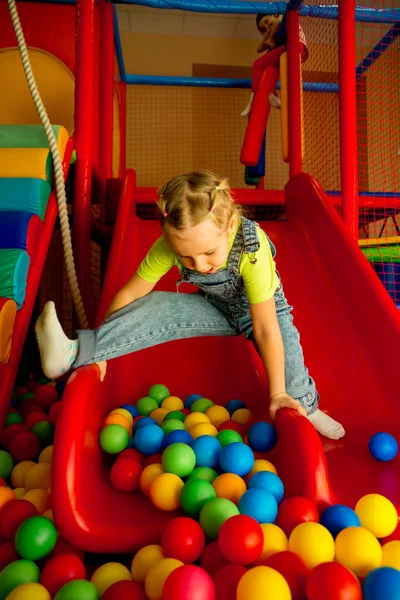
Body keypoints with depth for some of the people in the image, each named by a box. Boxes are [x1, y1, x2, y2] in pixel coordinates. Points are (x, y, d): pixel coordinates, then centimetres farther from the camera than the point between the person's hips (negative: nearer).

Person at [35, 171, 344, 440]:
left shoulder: (252, 250, -39)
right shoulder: (170, 245, -29)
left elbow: (265, 329, -35)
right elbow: (129, 294, -22)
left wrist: (278, 393, -28)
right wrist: (99, 349, -16)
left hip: (262, 307, -1)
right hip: (216, 307, 2)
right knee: (157, 308, -24)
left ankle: (305, 406, 8)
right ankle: (75, 353, -29)